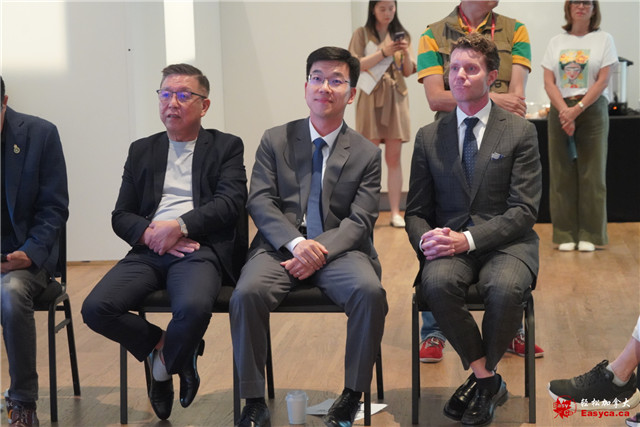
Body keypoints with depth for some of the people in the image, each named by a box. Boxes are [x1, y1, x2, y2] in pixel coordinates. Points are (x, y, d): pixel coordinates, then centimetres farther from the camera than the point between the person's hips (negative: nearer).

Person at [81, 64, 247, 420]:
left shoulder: (227, 147, 12)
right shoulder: (142, 150, 21)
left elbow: (231, 202, -4)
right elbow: (121, 216, 14)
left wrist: (179, 226, -15)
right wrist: (150, 234, -9)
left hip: (199, 249, -3)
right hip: (149, 251, 4)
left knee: (193, 308, -36)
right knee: (95, 309, -22)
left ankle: (165, 365, -2)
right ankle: (162, 346, 5)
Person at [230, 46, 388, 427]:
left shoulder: (367, 153, 10)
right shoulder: (275, 140, 12)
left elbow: (360, 220, 1)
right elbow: (260, 202, 1)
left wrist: (321, 252, -17)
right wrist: (296, 242, -17)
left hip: (338, 249, 0)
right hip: (281, 246, 0)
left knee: (370, 292, -32)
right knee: (246, 294, -30)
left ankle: (353, 395, -15)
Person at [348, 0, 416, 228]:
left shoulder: (401, 34, 11)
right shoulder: (362, 34, 2)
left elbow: (409, 72, 8)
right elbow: (354, 66, -9)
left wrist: (406, 53, -11)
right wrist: (384, 52, -17)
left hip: (396, 98, 2)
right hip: (371, 97, -2)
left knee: (394, 158, 2)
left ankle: (395, 212, 4)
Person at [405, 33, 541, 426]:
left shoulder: (520, 133, 3)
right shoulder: (429, 137, 12)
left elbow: (524, 210, -5)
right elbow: (416, 211, 13)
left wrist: (468, 239, -18)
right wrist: (426, 239, -12)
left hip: (504, 243, -2)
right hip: (449, 244, 2)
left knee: (506, 288, -35)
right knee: (437, 283, -33)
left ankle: (479, 379, -9)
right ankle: (489, 379, -14)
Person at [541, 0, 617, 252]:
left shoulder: (603, 39, 4)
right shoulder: (556, 42, 10)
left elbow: (603, 81, -4)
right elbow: (549, 82, 3)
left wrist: (578, 109, -14)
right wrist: (565, 111, -12)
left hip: (592, 109, -2)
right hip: (560, 110, 2)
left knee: (592, 173, -1)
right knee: (561, 173, 0)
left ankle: (590, 235, 4)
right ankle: (566, 234, 6)